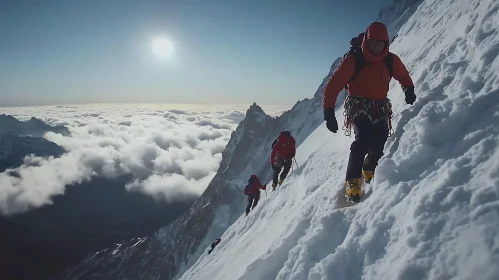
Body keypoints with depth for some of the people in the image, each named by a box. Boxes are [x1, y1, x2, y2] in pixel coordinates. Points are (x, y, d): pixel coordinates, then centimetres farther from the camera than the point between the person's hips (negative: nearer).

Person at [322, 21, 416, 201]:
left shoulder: (391, 61, -1)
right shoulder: (354, 61, -15)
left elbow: (403, 77, 19)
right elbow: (333, 85, -16)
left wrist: (409, 90, -2)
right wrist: (329, 112, -22)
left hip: (380, 107, 4)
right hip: (359, 106, -4)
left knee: (380, 143, -11)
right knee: (363, 140, -26)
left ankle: (369, 169, 22)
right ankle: (353, 181, -13)